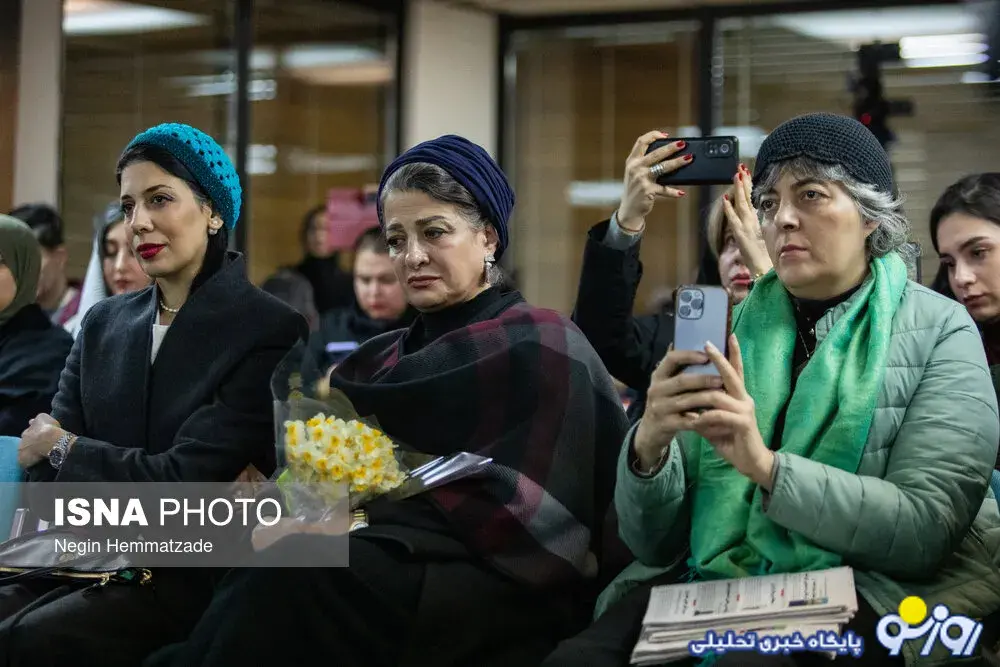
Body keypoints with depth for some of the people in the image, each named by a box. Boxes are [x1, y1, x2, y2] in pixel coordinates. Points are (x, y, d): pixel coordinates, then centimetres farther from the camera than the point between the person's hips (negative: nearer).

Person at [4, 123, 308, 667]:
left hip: (191, 578, -5)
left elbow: (185, 477, -12)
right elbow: (47, 469, 5)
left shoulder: (270, 331, -6)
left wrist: (64, 449, 1)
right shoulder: (104, 323, 14)